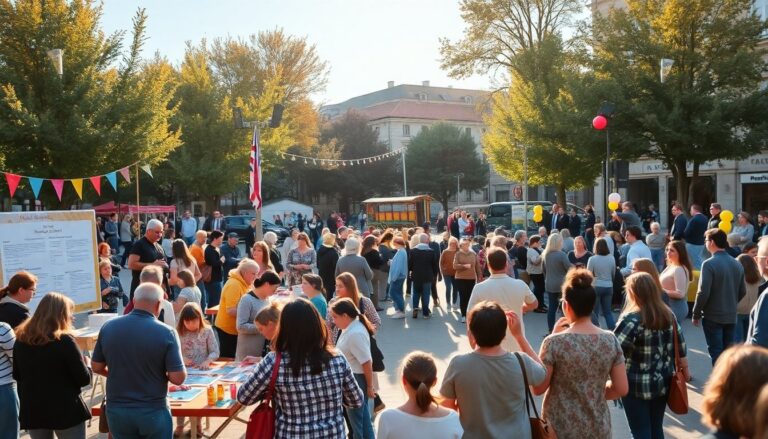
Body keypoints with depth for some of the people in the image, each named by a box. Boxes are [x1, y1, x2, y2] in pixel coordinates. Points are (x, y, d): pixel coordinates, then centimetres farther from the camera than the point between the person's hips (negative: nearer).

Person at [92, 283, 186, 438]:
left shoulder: (108, 327, -6)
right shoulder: (166, 333, -17)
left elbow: (97, 368, 5)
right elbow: (178, 378, -17)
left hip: (116, 410, 3)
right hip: (153, 411, -3)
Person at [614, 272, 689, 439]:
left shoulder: (632, 319, -18)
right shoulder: (668, 314, 3)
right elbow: (680, 345, 11)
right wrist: (685, 370, 23)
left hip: (637, 386, -6)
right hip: (662, 382, 6)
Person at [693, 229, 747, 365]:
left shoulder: (709, 264, -16)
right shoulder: (737, 264, 4)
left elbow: (703, 292, -19)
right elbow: (742, 292, 11)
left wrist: (696, 314, -8)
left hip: (713, 316, -6)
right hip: (731, 316, 6)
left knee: (716, 352, 1)